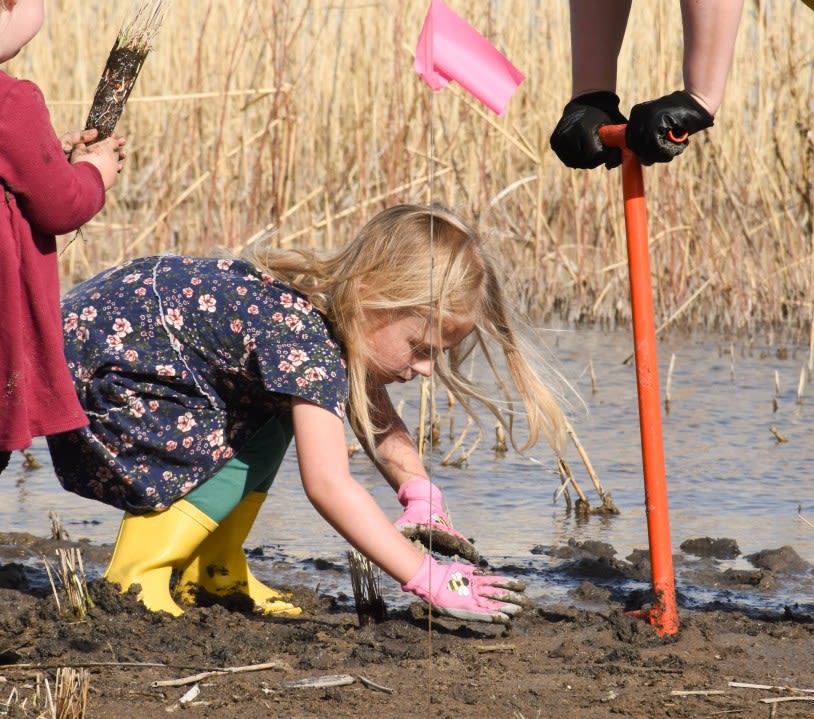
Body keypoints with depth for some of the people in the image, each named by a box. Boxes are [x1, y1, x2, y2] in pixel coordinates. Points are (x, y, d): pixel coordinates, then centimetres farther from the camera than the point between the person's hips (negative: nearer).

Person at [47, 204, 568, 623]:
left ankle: (210, 572, 13)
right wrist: (430, 579, -38)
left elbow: (380, 424, 12)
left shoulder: (341, 316, -2)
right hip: (90, 364, -10)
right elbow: (328, 484, -39)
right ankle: (133, 575, -8)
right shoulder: (307, 343, -32)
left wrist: (420, 495, -7)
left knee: (273, 416, 11)